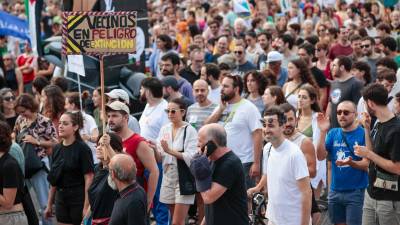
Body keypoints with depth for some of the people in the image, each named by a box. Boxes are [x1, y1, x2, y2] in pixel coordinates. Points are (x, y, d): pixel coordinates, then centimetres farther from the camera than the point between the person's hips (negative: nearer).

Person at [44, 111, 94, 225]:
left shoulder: (82, 149, -9)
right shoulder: (57, 149, 8)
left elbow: (89, 179, -13)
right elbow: (53, 180, 14)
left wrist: (86, 206, -18)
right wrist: (49, 204, 14)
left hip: (78, 199, -6)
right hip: (61, 199, 6)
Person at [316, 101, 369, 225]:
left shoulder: (363, 134, -10)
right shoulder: (333, 133, 6)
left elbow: (366, 164, -12)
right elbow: (321, 156, -4)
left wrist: (351, 163, -33)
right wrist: (323, 132, -13)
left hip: (355, 191, -5)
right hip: (335, 190, 5)